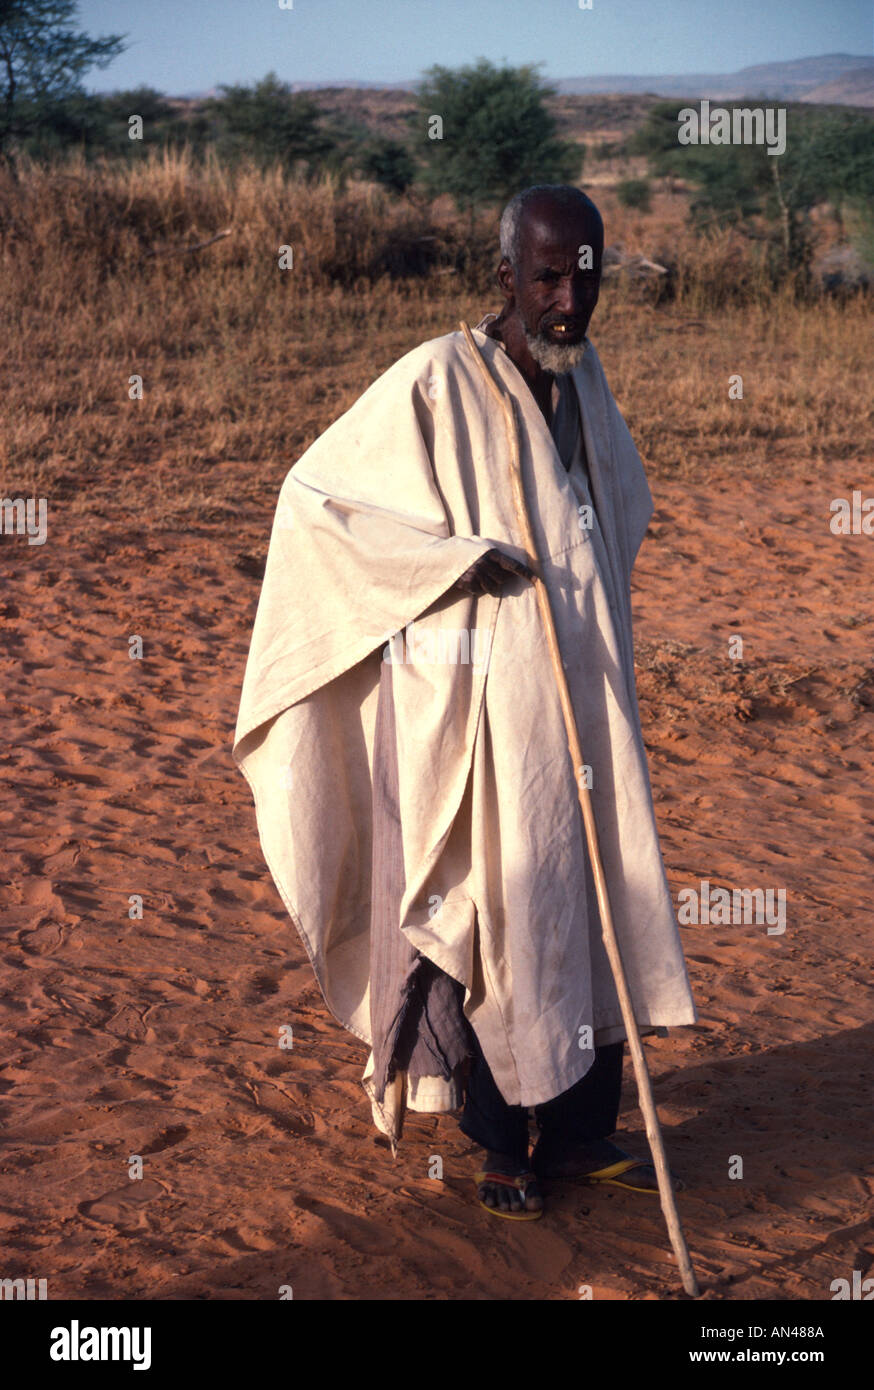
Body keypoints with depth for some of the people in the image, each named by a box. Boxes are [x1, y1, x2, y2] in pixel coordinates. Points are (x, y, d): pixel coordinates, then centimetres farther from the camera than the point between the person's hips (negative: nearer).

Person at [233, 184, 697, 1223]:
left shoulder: (584, 377, 8)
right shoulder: (437, 384, -13)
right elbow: (316, 493, -10)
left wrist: (584, 607, 14)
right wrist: (456, 556, -17)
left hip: (584, 707, 7)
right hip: (482, 715, -7)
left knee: (601, 912, 11)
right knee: (491, 922, 3)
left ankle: (581, 1131, 27)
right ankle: (501, 1148, 20)